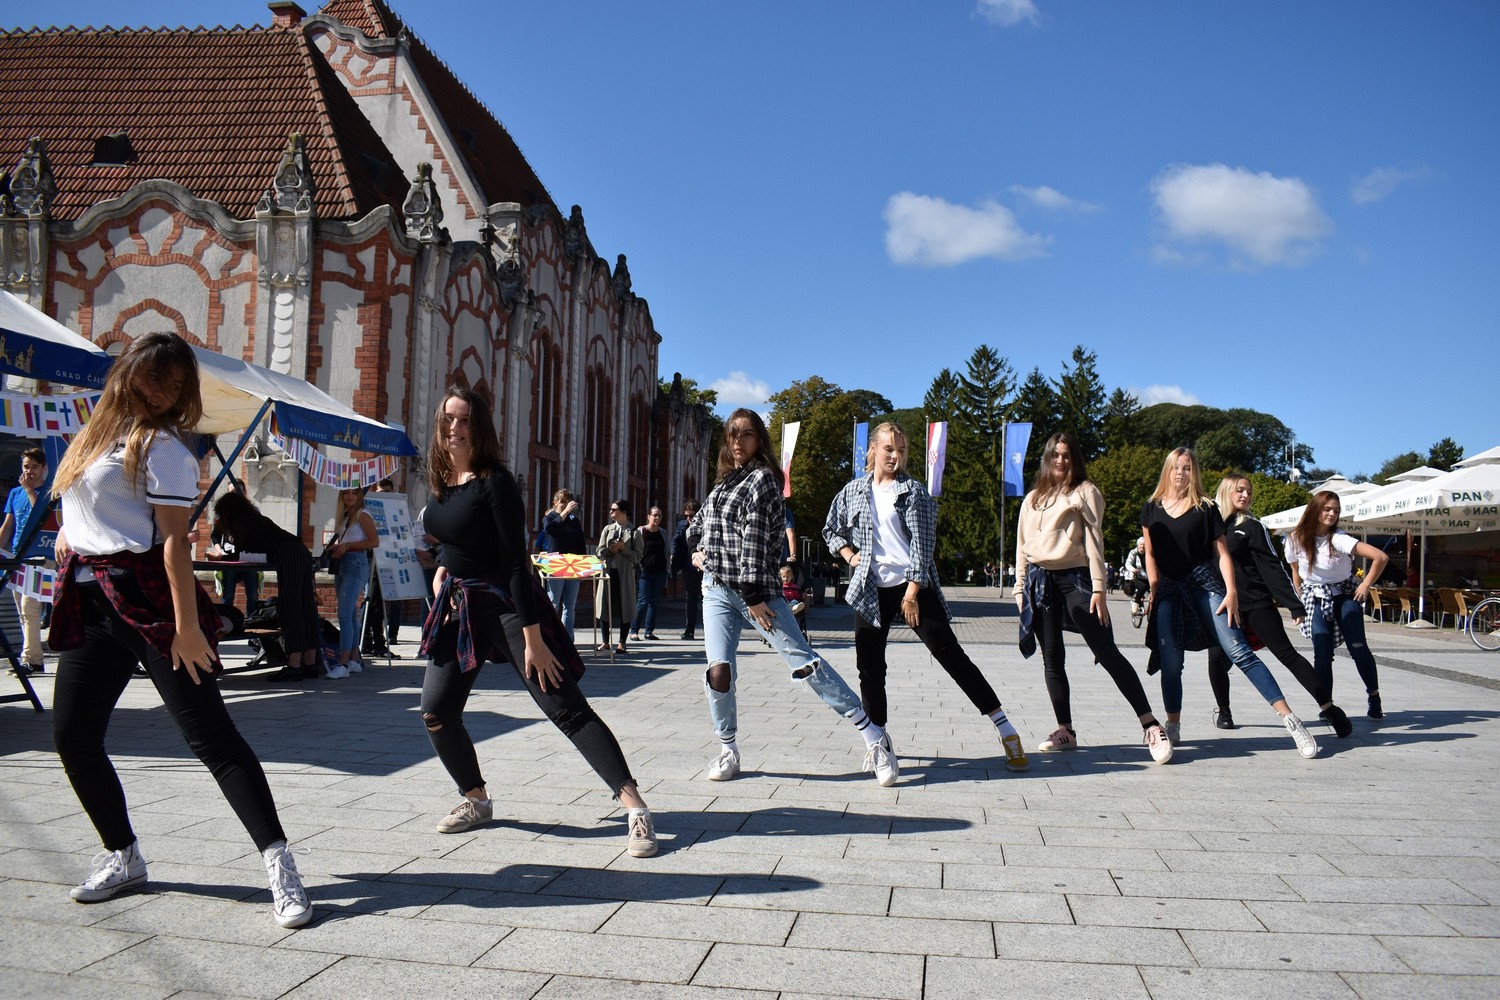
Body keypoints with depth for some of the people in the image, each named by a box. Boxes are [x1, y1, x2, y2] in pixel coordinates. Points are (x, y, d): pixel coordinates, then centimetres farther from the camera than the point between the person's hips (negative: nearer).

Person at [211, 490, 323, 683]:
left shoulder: (240, 522, 8)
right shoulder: (257, 518, 32)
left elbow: (239, 553, 9)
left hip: (287, 556, -8)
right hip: (302, 551, 8)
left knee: (290, 610, -12)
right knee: (306, 609, 4)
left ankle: (294, 666, -17)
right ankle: (310, 664, 5)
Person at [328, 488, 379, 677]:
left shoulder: (362, 515, -5)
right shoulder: (343, 516, 18)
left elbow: (374, 541, -12)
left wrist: (347, 545, -14)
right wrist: (334, 548, 0)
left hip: (356, 564, -9)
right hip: (341, 564, 9)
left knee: (344, 614, -15)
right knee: (351, 615, 11)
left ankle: (343, 664, -17)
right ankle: (355, 660, 17)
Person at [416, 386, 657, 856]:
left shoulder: (494, 482, -15)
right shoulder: (442, 480, 6)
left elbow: (516, 562, -20)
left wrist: (532, 639, -23)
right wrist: (442, 567, 6)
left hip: (505, 603, -7)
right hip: (459, 608, 7)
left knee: (566, 707, -12)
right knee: (436, 711, 3)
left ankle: (635, 807, -12)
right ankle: (477, 800, 25)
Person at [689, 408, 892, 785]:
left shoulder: (762, 478, -7)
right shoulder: (726, 480, 17)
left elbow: (755, 537, -15)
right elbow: (700, 521, 33)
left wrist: (754, 594, -20)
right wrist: (698, 549, 15)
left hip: (754, 588, -6)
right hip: (717, 589, 7)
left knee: (804, 662, -10)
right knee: (718, 670, -6)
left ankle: (873, 735, -5)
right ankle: (728, 752, 9)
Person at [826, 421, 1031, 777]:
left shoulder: (913, 492, -2)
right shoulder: (853, 491, 9)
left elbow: (922, 545, -8)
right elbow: (831, 530, 21)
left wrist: (911, 593, -14)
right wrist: (850, 556, 3)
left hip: (912, 586, -4)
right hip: (872, 590, 4)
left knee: (951, 655, -6)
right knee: (869, 666, 3)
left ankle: (1005, 729, -2)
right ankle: (878, 738, 18)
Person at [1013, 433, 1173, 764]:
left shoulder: (1084, 492, 4)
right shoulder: (1032, 498, 18)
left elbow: (1094, 540, -3)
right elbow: (1022, 545, 18)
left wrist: (1098, 587, -11)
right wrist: (1020, 587, 12)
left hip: (1074, 578, -4)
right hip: (1039, 581, 5)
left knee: (1107, 653, -10)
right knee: (1052, 659, 5)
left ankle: (1151, 726, -8)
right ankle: (1066, 731, 11)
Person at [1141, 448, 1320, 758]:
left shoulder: (1205, 508, 3)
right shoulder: (1152, 508, 9)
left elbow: (1221, 552, 3)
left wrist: (1231, 591, -7)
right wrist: (1154, 589, 3)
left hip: (1204, 584, -2)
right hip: (1167, 590, 2)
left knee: (1238, 651, -11)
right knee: (1170, 663, -1)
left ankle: (1289, 718, -10)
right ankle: (1173, 727, 13)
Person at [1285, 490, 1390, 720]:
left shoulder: (1339, 539, -20)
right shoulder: (1295, 539, -9)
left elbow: (1381, 557, -24)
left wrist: (1366, 585, -15)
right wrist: (1299, 603, 9)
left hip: (1345, 595, -2)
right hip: (1316, 599, 2)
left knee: (1357, 647, -10)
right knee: (1322, 654, -8)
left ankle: (1374, 697, 8)